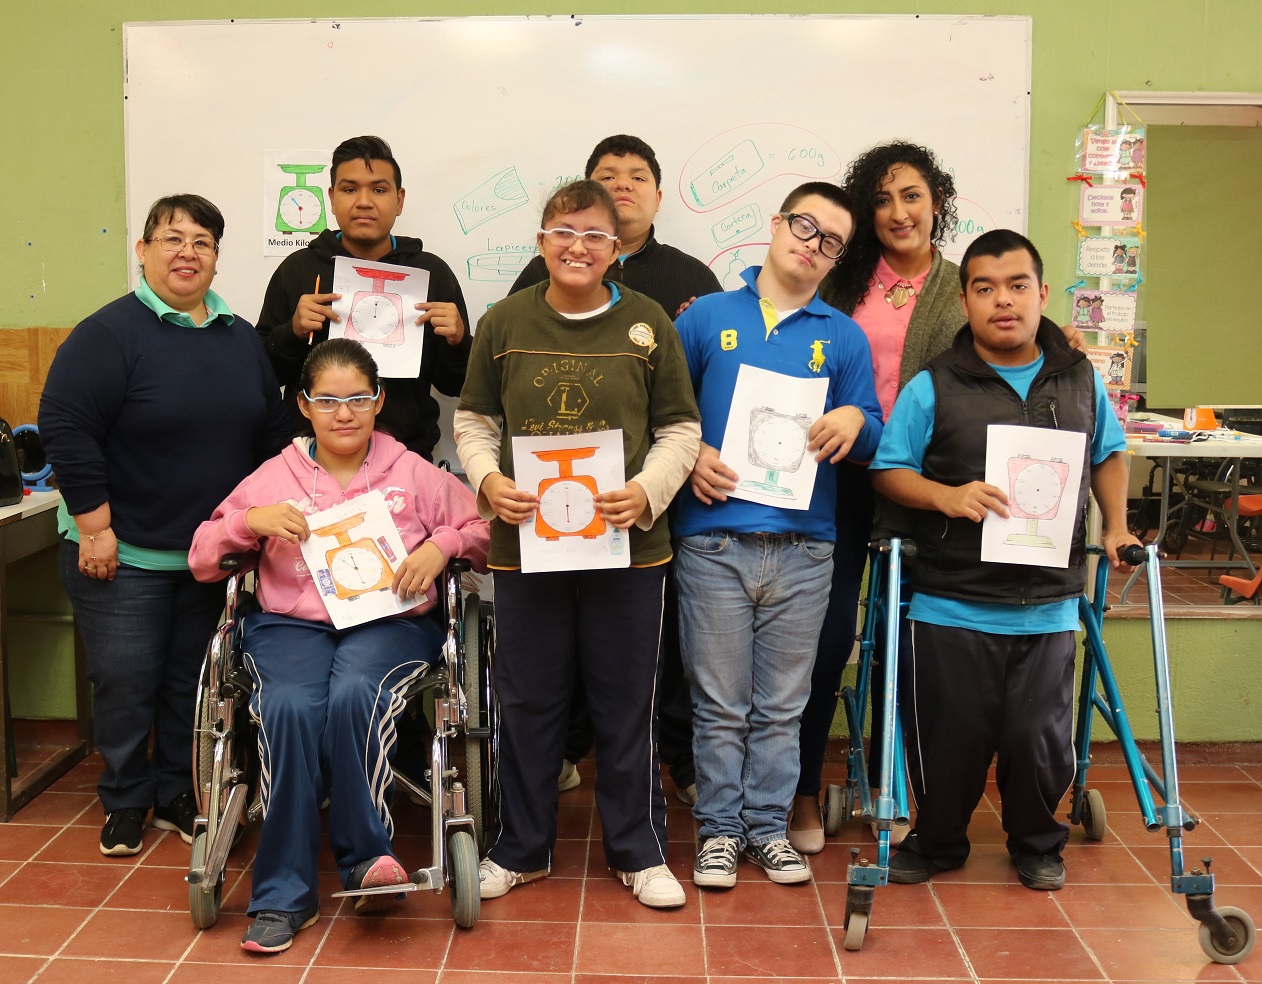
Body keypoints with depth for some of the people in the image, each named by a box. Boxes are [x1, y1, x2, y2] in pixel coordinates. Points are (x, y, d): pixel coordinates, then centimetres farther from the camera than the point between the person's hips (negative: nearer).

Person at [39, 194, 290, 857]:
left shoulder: (241, 339, 8)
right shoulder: (112, 332, -10)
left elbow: (272, 433, 14)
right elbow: (65, 428, -16)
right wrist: (94, 527, -17)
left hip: (213, 554, 5)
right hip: (124, 553, -5)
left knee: (193, 679, 13)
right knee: (125, 681, 3)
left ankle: (177, 795, 30)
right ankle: (125, 803, 22)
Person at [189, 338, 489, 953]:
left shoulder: (413, 474, 13)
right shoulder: (275, 477, 16)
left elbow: (481, 529, 11)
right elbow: (202, 560, 14)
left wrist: (443, 544, -9)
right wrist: (250, 520, -4)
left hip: (390, 622, -1)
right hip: (291, 625, 1)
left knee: (353, 695, -35)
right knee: (290, 707, -30)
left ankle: (365, 857, -19)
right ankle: (283, 896, -21)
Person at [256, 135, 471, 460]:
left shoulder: (432, 272, 1)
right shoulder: (296, 269, 1)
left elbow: (454, 386, 5)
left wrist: (456, 341, -13)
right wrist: (292, 332, -13)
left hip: (407, 457, 0)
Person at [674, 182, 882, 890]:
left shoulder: (844, 337, 12)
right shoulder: (707, 317, 9)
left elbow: (870, 441, 11)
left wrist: (855, 420, -11)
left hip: (804, 545, 2)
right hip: (715, 537, -1)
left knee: (782, 704, 10)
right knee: (720, 701, 5)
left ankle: (769, 825, 24)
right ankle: (721, 827, 19)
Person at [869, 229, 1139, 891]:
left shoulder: (1081, 381, 7)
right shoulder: (932, 388, -4)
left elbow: (1108, 454, 22)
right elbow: (888, 471, -3)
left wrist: (1115, 525, 10)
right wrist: (948, 496, -20)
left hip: (1048, 606, 2)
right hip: (952, 608, -2)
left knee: (1039, 737, 7)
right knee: (950, 737, 7)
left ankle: (1037, 844, 34)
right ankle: (937, 842, 32)